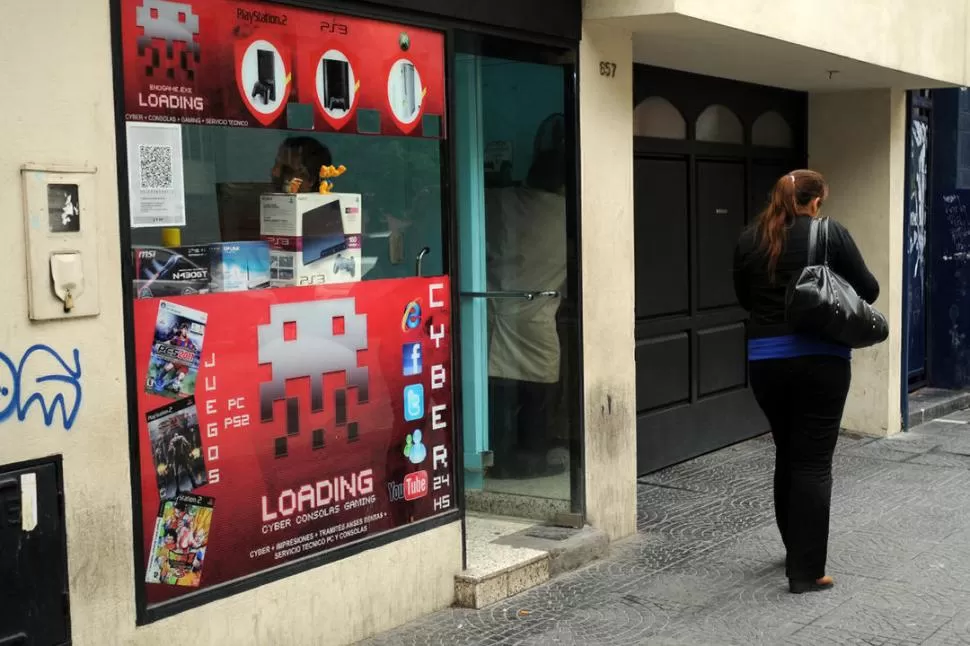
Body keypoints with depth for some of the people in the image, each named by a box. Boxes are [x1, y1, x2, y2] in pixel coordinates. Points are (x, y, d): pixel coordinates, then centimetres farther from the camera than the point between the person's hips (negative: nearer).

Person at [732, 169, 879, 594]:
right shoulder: (831, 235, -5)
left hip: (766, 361, 4)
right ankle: (806, 572, 1)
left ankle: (795, 551, 31)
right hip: (820, 360, -4)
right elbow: (868, 291, 1)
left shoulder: (749, 240, 6)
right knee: (813, 462, 0)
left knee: (787, 456, 19)